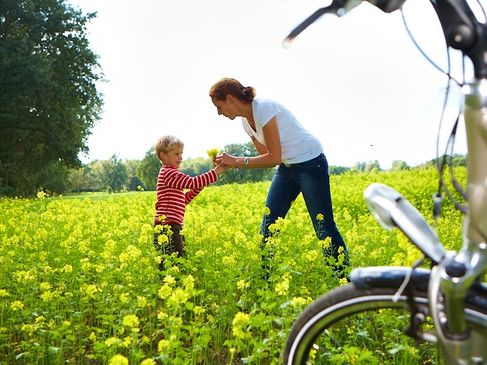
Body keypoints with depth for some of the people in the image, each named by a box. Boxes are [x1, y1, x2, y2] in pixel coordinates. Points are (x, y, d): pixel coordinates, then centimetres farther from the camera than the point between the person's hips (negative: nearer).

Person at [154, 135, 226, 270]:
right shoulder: (168, 173, -10)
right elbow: (192, 182, -20)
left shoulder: (170, 174, 22)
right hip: (167, 225, -10)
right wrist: (216, 171, -16)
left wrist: (200, 184, 12)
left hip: (173, 226, 10)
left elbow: (183, 200, 22)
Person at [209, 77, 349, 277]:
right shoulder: (246, 121, 4)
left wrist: (237, 161, -20)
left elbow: (273, 158, -23)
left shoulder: (264, 108, -23)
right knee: (268, 223, 5)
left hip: (311, 162, -9)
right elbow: (265, 156, 8)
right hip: (286, 168, 9)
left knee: (323, 226, -4)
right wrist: (231, 162, -4)